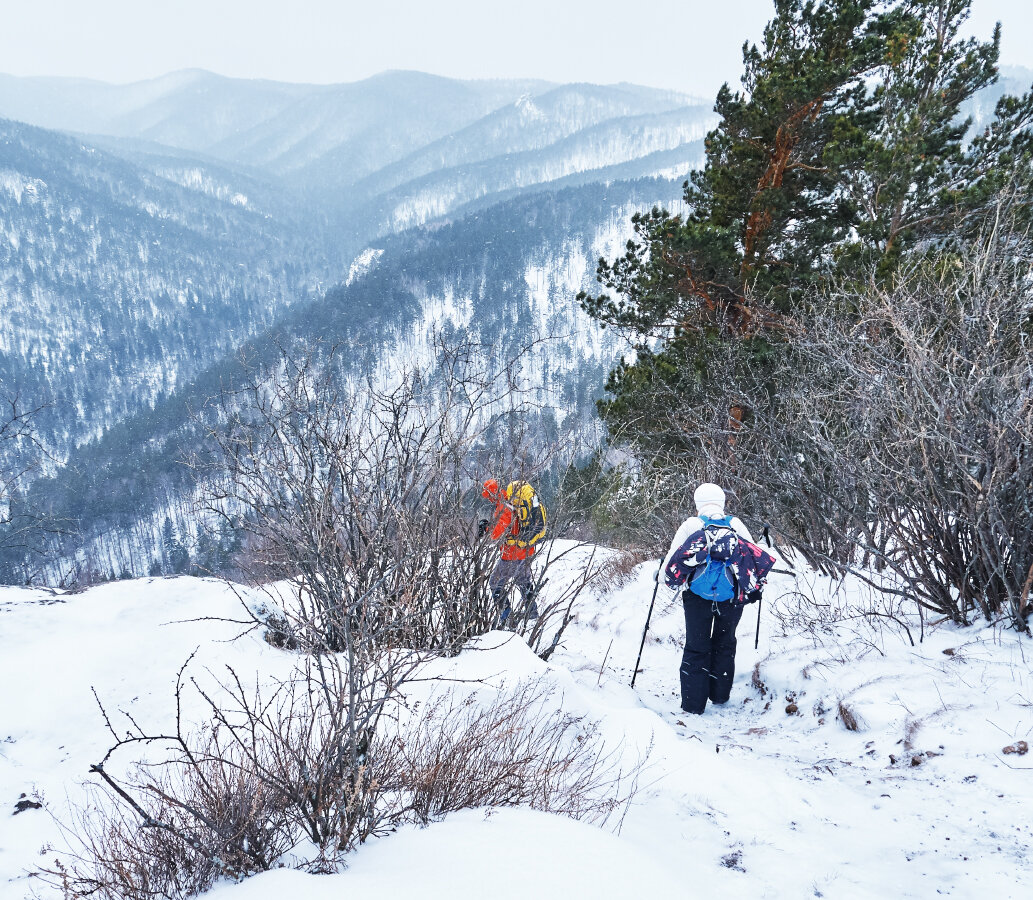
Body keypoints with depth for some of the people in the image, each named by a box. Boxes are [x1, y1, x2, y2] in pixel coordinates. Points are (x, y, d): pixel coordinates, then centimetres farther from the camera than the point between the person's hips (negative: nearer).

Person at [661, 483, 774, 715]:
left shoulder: (690, 525, 3)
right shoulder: (736, 525, 9)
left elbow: (670, 560, 2)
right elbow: (756, 555, 7)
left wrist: (666, 577, 24)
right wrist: (754, 587, 22)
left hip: (698, 594, -2)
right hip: (731, 594, 2)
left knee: (696, 648, 8)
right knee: (724, 644, 21)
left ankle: (693, 705, 7)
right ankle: (720, 695, 29)